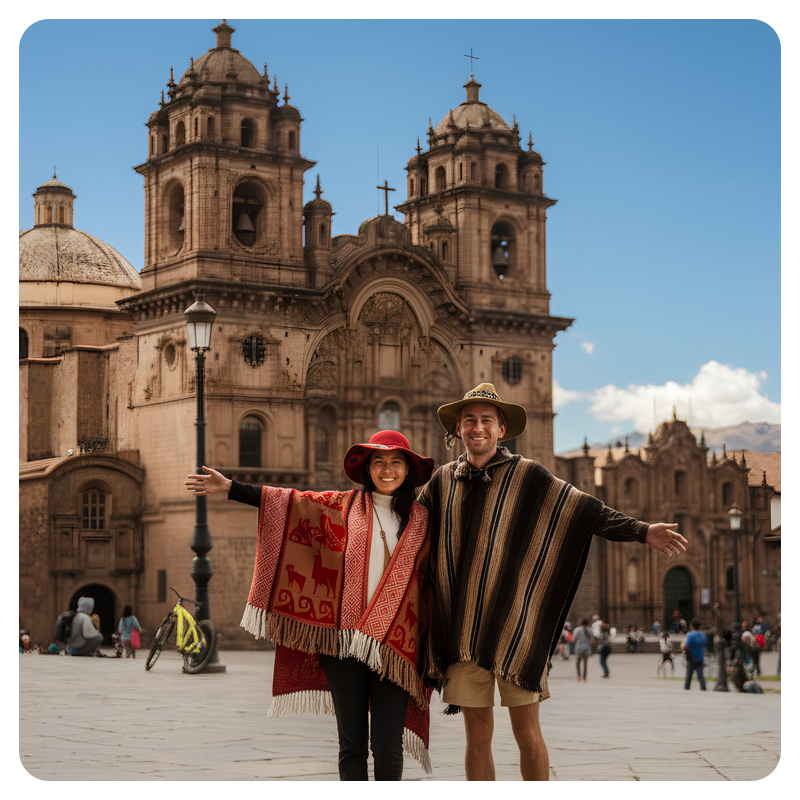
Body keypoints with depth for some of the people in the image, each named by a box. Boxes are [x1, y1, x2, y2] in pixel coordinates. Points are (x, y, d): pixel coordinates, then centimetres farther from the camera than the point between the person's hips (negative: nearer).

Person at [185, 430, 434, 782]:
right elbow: (291, 502, 7)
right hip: (343, 641, 1)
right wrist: (230, 487, 2)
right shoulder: (345, 505, 9)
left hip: (394, 646, -1)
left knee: (387, 747, -4)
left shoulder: (420, 519, 10)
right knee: (352, 743, 5)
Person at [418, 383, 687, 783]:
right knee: (477, 735, 6)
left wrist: (643, 532, -10)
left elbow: (587, 511, -1)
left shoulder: (526, 475, 2)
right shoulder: (442, 481, 10)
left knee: (527, 733, -1)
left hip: (513, 626, -2)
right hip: (461, 628, 3)